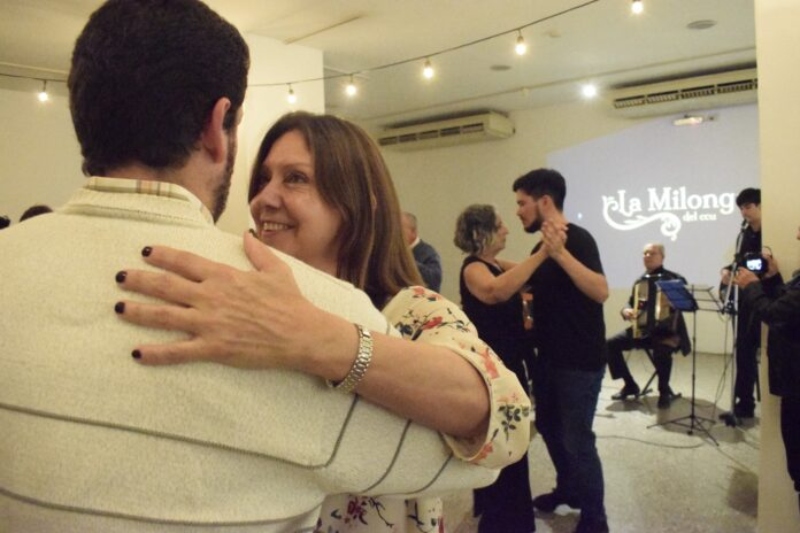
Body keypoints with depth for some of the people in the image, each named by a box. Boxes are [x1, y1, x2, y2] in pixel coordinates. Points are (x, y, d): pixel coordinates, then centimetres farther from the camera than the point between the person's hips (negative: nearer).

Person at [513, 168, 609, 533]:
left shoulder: (576, 239, -18)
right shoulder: (544, 244, 9)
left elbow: (601, 291, -31)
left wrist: (561, 253, -38)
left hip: (580, 360, -9)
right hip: (549, 356, 9)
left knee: (577, 438, -1)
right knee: (548, 425, 21)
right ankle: (568, 490, 42)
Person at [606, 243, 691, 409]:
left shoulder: (674, 279, -3)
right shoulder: (640, 281, 13)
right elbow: (631, 303, 16)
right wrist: (626, 311, -6)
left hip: (667, 331, -6)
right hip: (641, 329, 6)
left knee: (662, 350, -38)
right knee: (610, 345, -11)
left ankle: (664, 390, -10)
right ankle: (630, 384, 6)